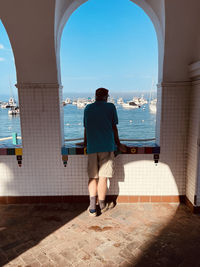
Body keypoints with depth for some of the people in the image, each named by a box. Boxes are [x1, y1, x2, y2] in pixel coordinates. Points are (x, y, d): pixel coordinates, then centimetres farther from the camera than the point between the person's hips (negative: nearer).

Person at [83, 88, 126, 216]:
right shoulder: (111, 107, 4)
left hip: (92, 147, 2)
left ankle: (92, 207, 3)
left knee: (93, 177, 10)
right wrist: (118, 144, 17)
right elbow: (114, 128, 5)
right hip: (107, 146, -2)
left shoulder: (88, 108, 12)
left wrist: (85, 143, 32)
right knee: (103, 177, 5)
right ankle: (102, 206, 20)